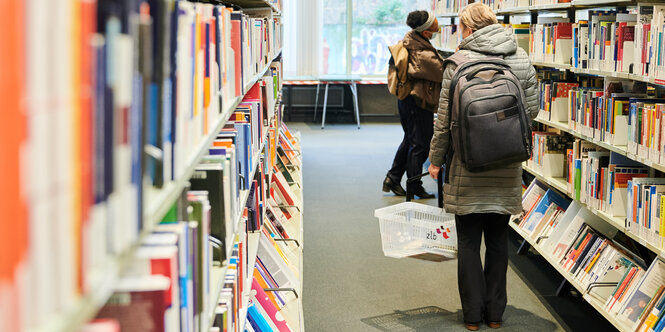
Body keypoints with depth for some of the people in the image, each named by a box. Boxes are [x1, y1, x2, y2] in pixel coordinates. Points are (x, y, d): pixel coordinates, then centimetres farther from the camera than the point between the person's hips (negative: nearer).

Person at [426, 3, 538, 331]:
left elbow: (444, 118, -8)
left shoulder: (459, 63, -10)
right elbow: (532, 109, 6)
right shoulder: (521, 58, 0)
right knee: (498, 240, 14)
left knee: (468, 241, 7)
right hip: (507, 168, 3)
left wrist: (435, 159, 3)